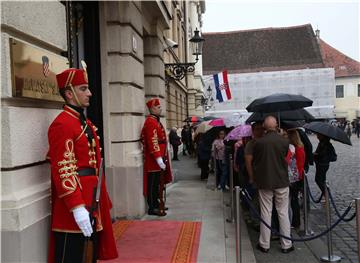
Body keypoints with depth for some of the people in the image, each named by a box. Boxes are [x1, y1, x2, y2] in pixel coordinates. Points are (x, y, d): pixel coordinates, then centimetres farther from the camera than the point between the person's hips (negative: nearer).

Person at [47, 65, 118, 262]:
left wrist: (100, 201, 20)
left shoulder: (85, 122, 15)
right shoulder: (62, 124, -15)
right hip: (74, 206, -9)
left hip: (91, 200, 10)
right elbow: (63, 171, -21)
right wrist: (77, 208, -25)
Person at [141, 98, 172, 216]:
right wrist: (159, 159, -25)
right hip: (154, 160, -10)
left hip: (158, 159, 10)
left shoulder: (155, 121, 17)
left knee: (157, 183, 16)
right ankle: (152, 208, 3)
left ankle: (156, 204, 26)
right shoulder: (151, 122, -15)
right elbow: (153, 142, -23)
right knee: (153, 184, -3)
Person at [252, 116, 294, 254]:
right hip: (282, 181, 0)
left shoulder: (258, 142, -8)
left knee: (266, 213, 8)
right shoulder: (284, 141, -8)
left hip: (264, 182, 0)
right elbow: (287, 159, 3)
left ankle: (264, 245, 15)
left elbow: (254, 162, 2)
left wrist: (256, 179, 17)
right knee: (283, 213, 9)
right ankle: (286, 245, 15)